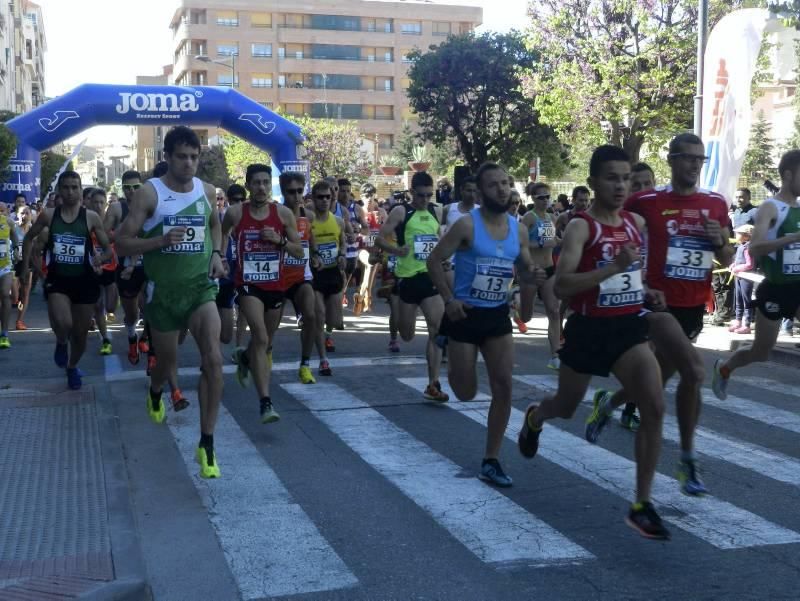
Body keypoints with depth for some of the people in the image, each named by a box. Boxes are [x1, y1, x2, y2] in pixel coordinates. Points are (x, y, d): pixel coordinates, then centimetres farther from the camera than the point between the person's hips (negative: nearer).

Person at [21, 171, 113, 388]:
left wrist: (101, 258, -22)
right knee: (62, 324, -27)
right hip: (57, 279, 0)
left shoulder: (91, 217, -5)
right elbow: (29, 238, 16)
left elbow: (109, 249, 0)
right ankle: (61, 343, 11)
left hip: (84, 280, 0)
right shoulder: (48, 215, -1)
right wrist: (26, 266, 9)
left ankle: (72, 367, 40)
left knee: (80, 333, 10)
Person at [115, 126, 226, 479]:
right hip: (163, 291, -2)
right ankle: (155, 394, 55)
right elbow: (122, 244, -11)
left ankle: (207, 444, -7)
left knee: (213, 359, -17)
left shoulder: (206, 191, 2)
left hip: (200, 287, 2)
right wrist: (162, 240, -26)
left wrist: (217, 254, 5)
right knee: (167, 362, 15)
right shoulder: (149, 193, -10)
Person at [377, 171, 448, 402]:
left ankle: (433, 385, -4)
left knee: (437, 329, -7)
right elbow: (380, 238, -10)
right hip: (408, 277, -3)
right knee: (407, 335, 9)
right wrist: (396, 250, -27)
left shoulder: (437, 213, 9)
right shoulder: (401, 212, -5)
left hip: (431, 276, 3)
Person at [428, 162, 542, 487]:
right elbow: (434, 261, -9)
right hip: (466, 314, -4)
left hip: (498, 315, 4)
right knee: (466, 393, 3)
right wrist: (449, 299, -17)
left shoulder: (519, 228, 2)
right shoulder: (467, 225, -14)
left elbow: (526, 268, 16)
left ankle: (491, 461, 10)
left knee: (503, 388, -2)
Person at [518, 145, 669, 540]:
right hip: (589, 329, -4)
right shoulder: (580, 226, -14)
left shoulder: (637, 223, 6)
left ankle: (641, 505, -5)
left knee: (655, 408, -14)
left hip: (629, 327, 4)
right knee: (567, 407, 16)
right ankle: (534, 419, 56)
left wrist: (644, 288, 8)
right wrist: (614, 267, -34)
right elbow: (561, 286, -26)